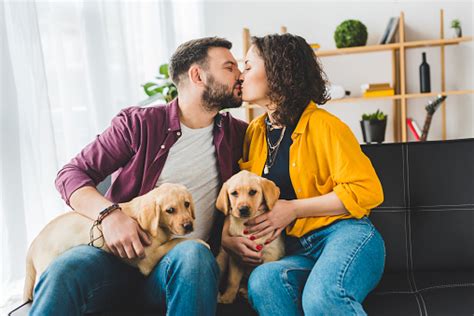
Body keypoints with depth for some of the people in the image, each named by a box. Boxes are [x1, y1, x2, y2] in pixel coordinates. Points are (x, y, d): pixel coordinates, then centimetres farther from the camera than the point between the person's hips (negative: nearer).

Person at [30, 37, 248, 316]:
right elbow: (72, 174, 2)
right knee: (63, 273, -34)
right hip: (121, 251, -2)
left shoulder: (236, 134, 13)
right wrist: (109, 214, -20)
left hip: (180, 262, 2)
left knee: (194, 254, -35)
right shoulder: (139, 123, 3)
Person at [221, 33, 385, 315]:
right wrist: (226, 234, -1)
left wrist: (293, 209, -9)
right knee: (262, 281, -32)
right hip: (295, 249, 4)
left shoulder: (323, 125, -3)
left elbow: (368, 190, -7)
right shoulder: (254, 132, 15)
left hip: (345, 233, -4)